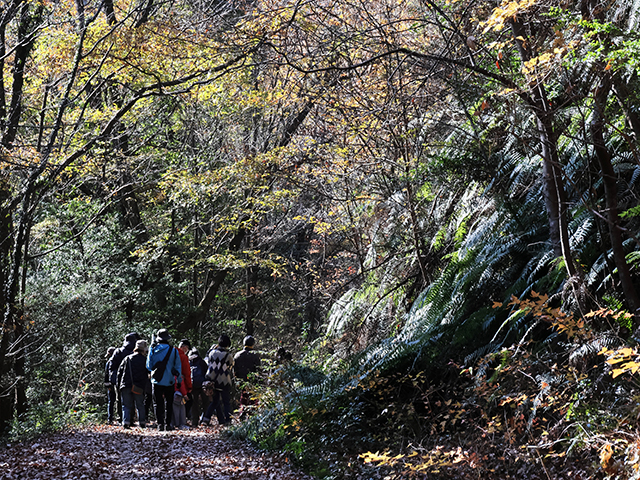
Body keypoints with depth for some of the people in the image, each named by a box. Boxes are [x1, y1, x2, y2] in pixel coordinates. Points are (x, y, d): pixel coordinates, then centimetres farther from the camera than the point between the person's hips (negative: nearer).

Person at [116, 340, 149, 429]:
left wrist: (119, 386, 14)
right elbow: (149, 372, 8)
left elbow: (119, 372, 10)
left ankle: (126, 422, -7)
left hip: (126, 385, 1)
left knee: (126, 406, 7)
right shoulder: (145, 360, 4)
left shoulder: (127, 359, 10)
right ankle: (142, 422, 10)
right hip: (139, 387, -1)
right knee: (140, 405, 13)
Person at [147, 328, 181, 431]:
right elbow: (178, 366, 0)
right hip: (169, 381, 0)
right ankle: (168, 424, 8)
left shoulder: (153, 350, -3)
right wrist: (178, 378, 11)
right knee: (169, 403, 10)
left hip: (157, 381, 0)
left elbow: (149, 366, 5)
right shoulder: (174, 351, -5)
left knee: (158, 403, 5)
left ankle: (160, 424, -2)